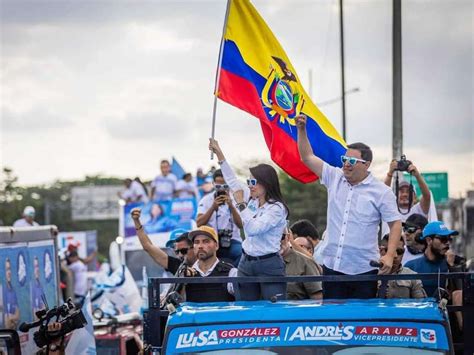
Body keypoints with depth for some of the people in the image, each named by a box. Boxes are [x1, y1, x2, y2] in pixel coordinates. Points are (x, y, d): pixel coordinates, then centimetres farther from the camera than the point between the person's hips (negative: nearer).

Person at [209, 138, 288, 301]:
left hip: (269, 265, -7)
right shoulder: (252, 201, 8)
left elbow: (253, 229, -23)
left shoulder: (277, 208, -13)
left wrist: (241, 203, -16)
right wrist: (220, 155, 19)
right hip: (246, 262, 7)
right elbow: (233, 182, 19)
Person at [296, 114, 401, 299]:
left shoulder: (381, 192, -2)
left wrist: (389, 255, -13)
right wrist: (301, 129, 2)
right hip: (332, 266, 4)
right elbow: (308, 158, 12)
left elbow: (395, 224, -1)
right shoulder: (334, 178, 9)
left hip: (363, 270, -4)